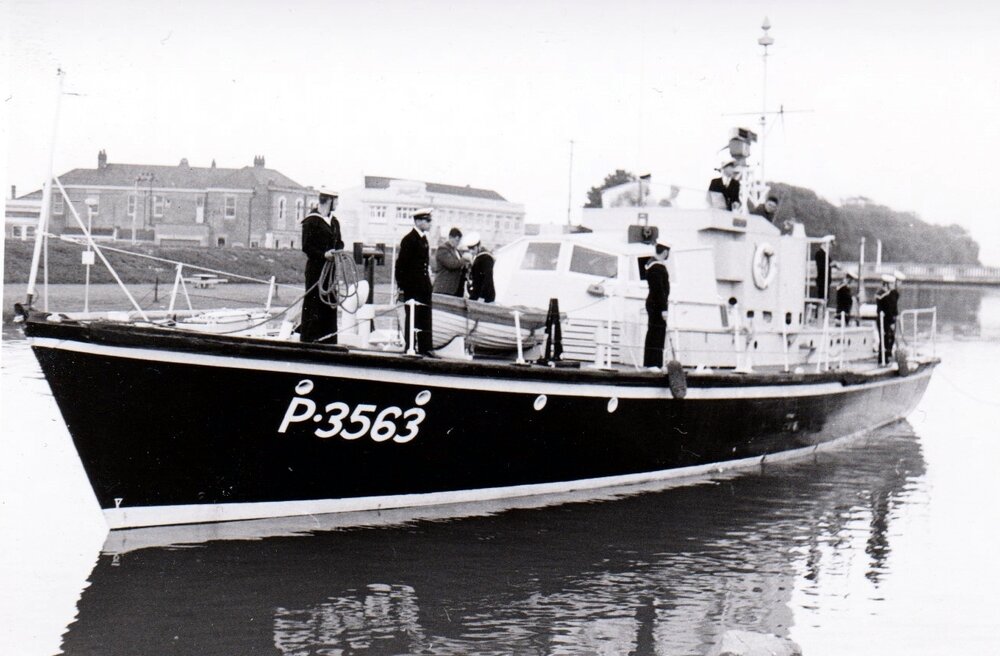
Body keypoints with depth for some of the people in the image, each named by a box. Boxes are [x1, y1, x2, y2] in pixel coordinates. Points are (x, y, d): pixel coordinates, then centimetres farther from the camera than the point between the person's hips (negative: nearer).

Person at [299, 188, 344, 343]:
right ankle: (307, 340, -5)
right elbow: (306, 247, -13)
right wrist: (323, 255, -24)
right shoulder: (311, 221, -9)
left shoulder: (334, 221, 15)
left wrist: (338, 251, -1)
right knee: (313, 304, -8)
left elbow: (339, 242, 21)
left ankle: (329, 340, 14)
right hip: (315, 268, -8)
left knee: (330, 304, 9)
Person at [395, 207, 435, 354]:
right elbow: (401, 264, -12)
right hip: (412, 287, -8)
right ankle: (409, 348, 0)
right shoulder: (409, 239, -10)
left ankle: (426, 348, 11)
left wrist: (429, 285, 15)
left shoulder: (423, 239, 15)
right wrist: (402, 286, -14)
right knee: (412, 319, -4)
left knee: (425, 319, 8)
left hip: (423, 287, 8)